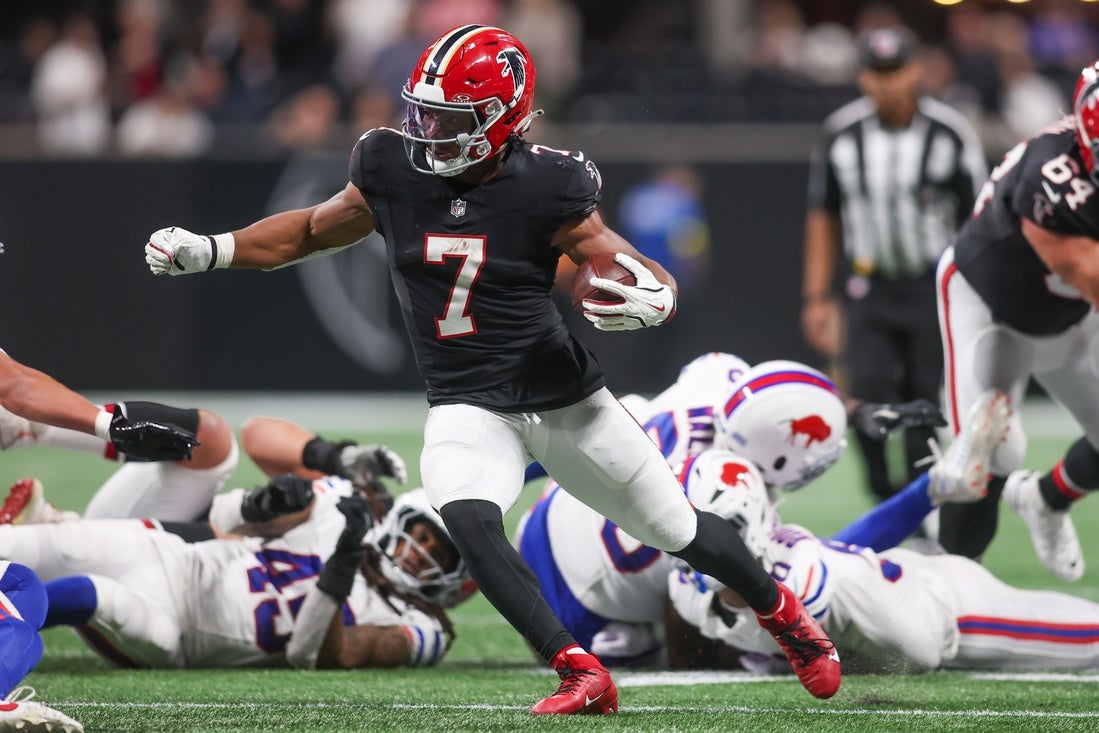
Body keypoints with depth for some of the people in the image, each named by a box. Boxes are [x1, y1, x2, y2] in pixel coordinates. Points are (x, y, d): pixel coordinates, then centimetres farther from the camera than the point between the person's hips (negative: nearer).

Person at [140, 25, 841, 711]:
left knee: (676, 529, 10)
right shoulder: (393, 173, -7)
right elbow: (313, 231, 10)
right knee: (470, 522, -28)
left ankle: (782, 611, 40)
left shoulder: (545, 188, -18)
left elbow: (647, 277, -14)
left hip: (565, 396, -2)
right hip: (467, 404, 2)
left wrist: (651, 300, -39)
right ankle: (581, 673, -20)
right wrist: (207, 251, 1)